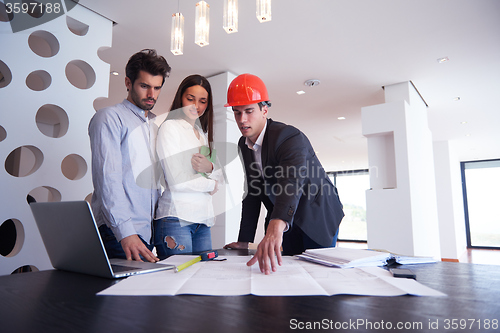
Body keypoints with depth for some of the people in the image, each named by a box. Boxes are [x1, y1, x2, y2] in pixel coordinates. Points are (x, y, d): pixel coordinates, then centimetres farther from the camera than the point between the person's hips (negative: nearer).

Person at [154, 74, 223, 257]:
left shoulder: (204, 133, 18)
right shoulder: (170, 127, -3)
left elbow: (220, 178, 14)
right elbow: (176, 181, -14)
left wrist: (209, 168, -8)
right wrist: (210, 184, 1)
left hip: (203, 220, 6)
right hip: (176, 218, -6)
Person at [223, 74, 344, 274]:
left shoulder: (289, 137, -27)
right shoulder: (244, 145, -2)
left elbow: (293, 182, -47)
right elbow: (252, 193, 1)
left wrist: (275, 229, -64)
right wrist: (244, 240, -2)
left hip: (317, 218, -6)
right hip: (286, 222, 6)